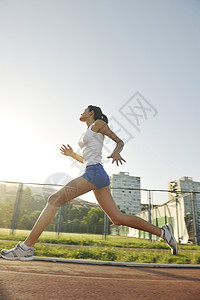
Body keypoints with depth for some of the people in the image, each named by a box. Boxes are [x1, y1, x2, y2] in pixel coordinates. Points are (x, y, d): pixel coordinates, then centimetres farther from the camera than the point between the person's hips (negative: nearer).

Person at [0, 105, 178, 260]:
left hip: (95, 173, -9)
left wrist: (116, 152, -19)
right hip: (95, 175, 9)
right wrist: (72, 154, 25)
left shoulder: (99, 123, 9)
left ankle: (26, 247, -10)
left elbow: (119, 141, 2)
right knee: (117, 218, 5)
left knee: (55, 199, -13)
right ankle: (162, 232, 10)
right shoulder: (88, 133, 31)